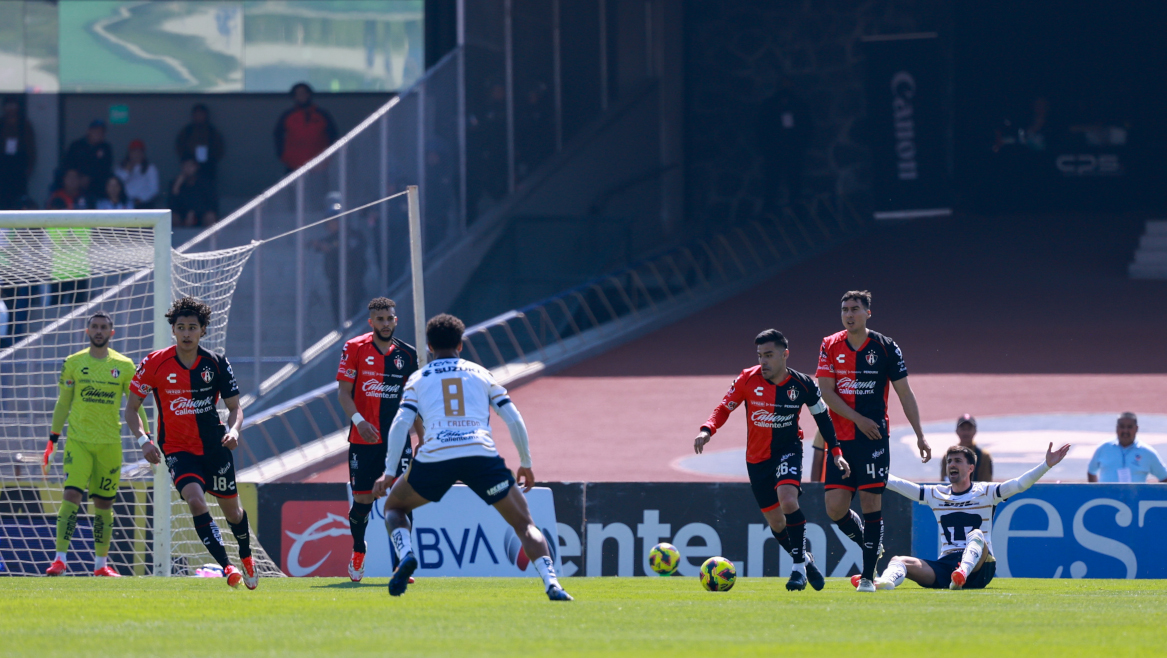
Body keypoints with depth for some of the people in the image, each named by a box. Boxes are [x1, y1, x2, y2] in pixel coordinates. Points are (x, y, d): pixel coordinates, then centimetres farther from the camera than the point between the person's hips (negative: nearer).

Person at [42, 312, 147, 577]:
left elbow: (136, 405, 9)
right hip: (78, 440, -1)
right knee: (71, 496, -15)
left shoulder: (124, 366, 4)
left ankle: (101, 563, 14)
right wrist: (53, 440, 6)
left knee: (104, 503, 5)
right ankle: (60, 558, -15)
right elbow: (63, 404, 10)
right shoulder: (73, 363, 4)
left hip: (110, 443, 1)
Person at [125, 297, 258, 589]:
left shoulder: (216, 364, -3)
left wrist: (233, 430, -17)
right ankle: (226, 567, -23)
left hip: (214, 446, 2)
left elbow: (234, 407, 5)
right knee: (196, 501, -26)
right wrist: (144, 440, -15)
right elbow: (131, 408, 1)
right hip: (177, 449, -2)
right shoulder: (154, 364, -7)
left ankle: (246, 557, 42)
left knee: (232, 510, 12)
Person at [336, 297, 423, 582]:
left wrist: (422, 438, 11)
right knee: (362, 500, 3)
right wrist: (358, 420, -18)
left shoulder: (407, 354, 7)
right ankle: (357, 554, 27)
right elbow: (343, 390, -3)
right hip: (364, 438, -1)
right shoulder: (354, 349, 0)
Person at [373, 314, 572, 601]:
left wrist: (389, 473, 9)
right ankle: (551, 581, -15)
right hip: (482, 453, 0)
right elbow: (514, 421, 17)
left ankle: (405, 555, -5)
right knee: (524, 525, 8)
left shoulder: (418, 379, 19)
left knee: (394, 507, 25)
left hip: (435, 457, 0)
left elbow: (400, 424, 7)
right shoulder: (481, 373, 21)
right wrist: (526, 464, 26)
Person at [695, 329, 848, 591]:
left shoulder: (802, 385, -10)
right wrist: (707, 430, -21)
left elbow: (822, 416, 5)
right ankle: (805, 560, 31)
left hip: (788, 449, -2)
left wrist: (836, 451, 4)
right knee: (776, 522, 5)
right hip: (757, 458, 2)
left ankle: (799, 567, -17)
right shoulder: (748, 380, -10)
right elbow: (725, 408, -2)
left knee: (788, 500, -28)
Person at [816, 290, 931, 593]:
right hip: (840, 439, 3)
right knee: (835, 508, -4)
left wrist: (920, 436, 1)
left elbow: (905, 393, 4)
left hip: (873, 439, -3)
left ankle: (868, 575, -1)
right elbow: (826, 391, -1)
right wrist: (858, 419, -12)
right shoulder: (830, 346, 6)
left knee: (871, 505, -6)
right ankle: (869, 546, 23)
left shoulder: (885, 347, 0)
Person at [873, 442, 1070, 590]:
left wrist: (1046, 465, -17)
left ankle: (962, 573, -66)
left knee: (976, 536, -36)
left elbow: (1020, 484, -5)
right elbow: (896, 484, 21)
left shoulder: (985, 493, 7)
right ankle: (887, 581, -57)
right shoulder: (935, 494, 19)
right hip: (944, 565, 4)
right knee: (899, 561, -21)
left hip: (979, 568, -4)